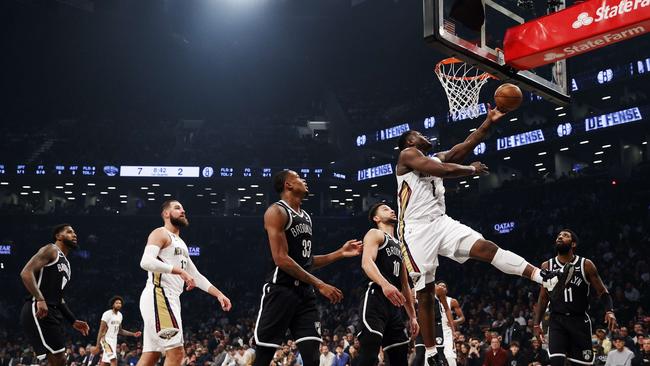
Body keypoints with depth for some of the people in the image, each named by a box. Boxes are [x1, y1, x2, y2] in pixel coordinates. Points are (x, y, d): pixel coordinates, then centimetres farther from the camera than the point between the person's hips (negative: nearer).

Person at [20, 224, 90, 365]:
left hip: (53, 313, 10)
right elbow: (26, 272, -17)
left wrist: (73, 321, 24)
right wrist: (40, 299, -28)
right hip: (38, 311, -10)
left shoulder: (66, 264, 25)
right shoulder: (51, 250, -3)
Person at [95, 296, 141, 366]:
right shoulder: (107, 314, -14)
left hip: (114, 340, 8)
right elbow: (101, 330, -16)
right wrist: (97, 345, -21)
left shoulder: (120, 315, 10)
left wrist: (133, 334, 12)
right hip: (106, 339, -8)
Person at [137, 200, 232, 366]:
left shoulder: (180, 244, 26)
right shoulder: (160, 233, -3)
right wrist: (180, 271, -23)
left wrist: (219, 294, 18)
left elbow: (196, 276, 27)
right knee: (175, 352, -14)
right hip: (158, 296, -10)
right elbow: (146, 262, -21)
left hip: (170, 298, 10)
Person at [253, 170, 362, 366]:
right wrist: (319, 284, -19)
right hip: (281, 290, -8)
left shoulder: (306, 217, 18)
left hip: (305, 292, 8)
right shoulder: (277, 211, -8)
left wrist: (340, 253, 16)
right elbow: (281, 259, -18)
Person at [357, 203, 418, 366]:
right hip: (376, 299, -9)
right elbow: (366, 262, -16)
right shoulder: (375, 234, 5)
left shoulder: (400, 246, 29)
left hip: (395, 305, 9)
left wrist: (412, 316, 24)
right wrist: (384, 284, -34)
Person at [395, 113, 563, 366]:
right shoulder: (407, 155, -3)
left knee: (486, 247, -14)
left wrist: (488, 123, 4)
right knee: (425, 295, -3)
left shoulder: (437, 158, 22)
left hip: (441, 222, 7)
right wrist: (471, 169, 0)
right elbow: (442, 170, -15)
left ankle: (541, 276, -20)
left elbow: (466, 145, 15)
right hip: (417, 230, -7)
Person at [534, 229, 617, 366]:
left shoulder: (586, 265, -3)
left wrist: (609, 311, -18)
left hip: (580, 320, -1)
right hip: (556, 320, 1)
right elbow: (543, 297, 10)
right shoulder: (547, 266, 4)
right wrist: (537, 323, 5)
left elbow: (602, 292, 0)